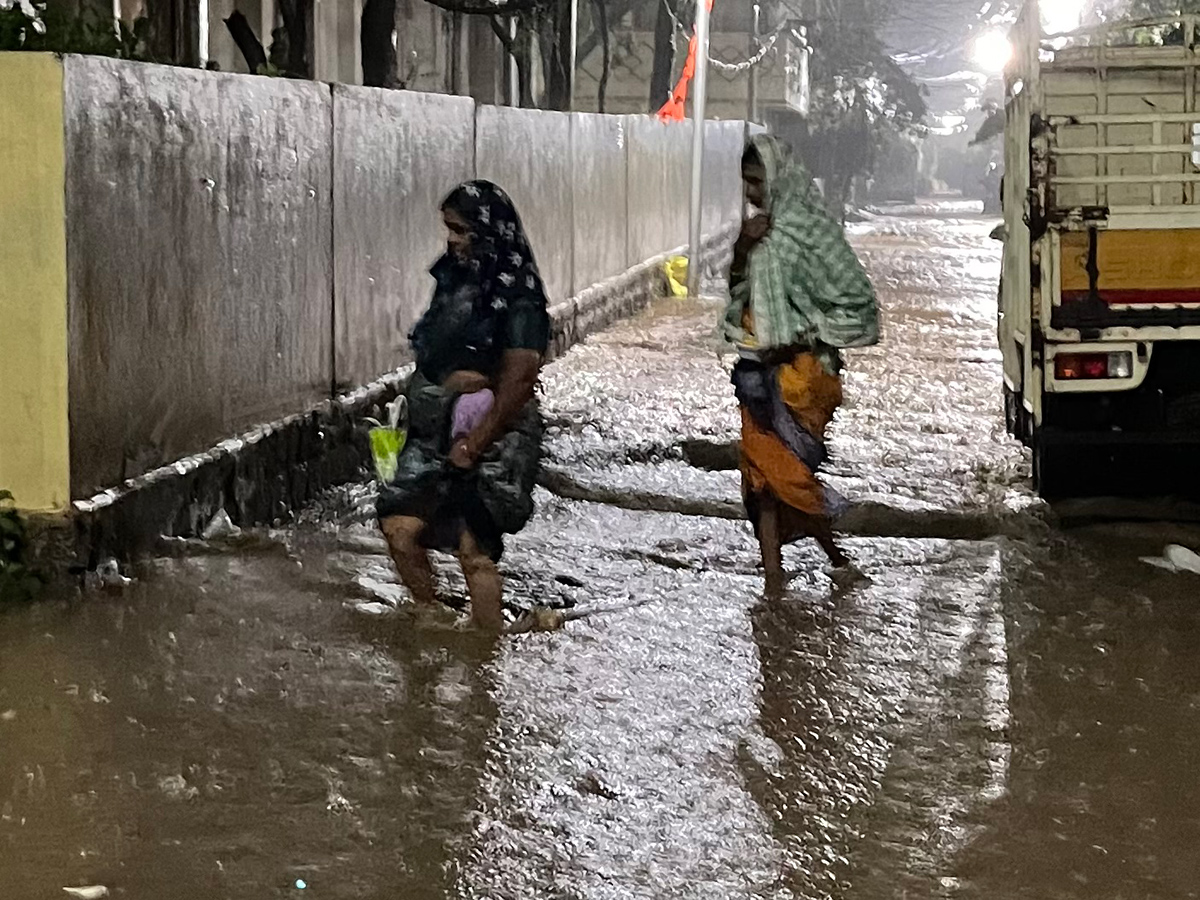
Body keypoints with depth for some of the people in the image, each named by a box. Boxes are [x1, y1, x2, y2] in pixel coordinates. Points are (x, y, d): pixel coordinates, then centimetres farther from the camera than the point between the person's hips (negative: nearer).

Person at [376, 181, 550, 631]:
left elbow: (519, 382, -18)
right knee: (400, 529, 0)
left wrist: (473, 444, -18)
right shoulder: (456, 280, 8)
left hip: (494, 439, -7)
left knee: (475, 550, -3)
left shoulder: (516, 298, -15)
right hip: (436, 432, 7)